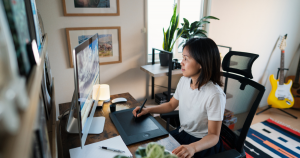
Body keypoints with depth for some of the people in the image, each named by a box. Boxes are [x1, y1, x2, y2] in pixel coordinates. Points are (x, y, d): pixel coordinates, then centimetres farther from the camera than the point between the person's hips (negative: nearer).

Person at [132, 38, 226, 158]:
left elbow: (214, 136, -21)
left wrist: (193, 147, -39)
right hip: (182, 132, 6)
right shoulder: (184, 81, -5)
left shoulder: (215, 95, -26)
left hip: (204, 143, -6)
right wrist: (148, 110, -2)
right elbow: (171, 105, 10)